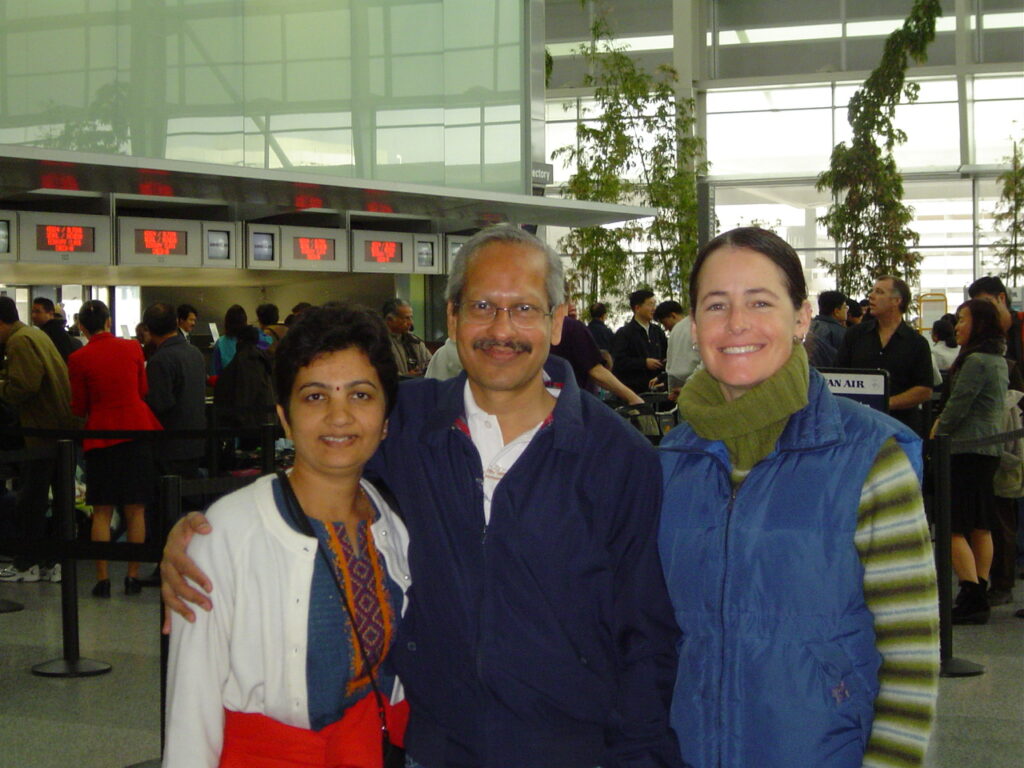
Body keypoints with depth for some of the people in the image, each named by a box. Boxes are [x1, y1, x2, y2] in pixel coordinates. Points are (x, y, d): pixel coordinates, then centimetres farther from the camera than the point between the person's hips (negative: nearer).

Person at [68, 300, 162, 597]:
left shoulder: (79, 359, -8)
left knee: (102, 511, 5)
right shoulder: (132, 348, -1)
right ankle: (133, 576, 8)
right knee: (135, 510, 6)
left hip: (101, 434, -2)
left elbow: (78, 407, -1)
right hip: (137, 428, 2)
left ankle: (103, 578, 3)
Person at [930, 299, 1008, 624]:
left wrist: (937, 432, -1)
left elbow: (958, 405, -16)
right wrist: (944, 421, 15)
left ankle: (971, 598, -14)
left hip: (968, 448, -10)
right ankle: (979, 597, 15)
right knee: (981, 526, 12)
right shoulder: (998, 360, 14)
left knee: (954, 527, -9)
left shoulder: (976, 361, -16)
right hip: (991, 447, 10)